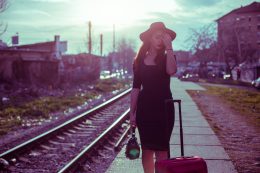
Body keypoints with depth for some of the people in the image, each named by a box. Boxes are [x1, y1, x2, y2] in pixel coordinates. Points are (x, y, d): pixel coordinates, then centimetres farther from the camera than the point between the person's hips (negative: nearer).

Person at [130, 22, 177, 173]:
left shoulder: (167, 57, 2)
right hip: (144, 107, 2)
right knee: (147, 149, 7)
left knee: (161, 149, -4)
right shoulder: (140, 60, 7)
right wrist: (132, 112, 3)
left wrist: (169, 46, -20)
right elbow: (136, 88, 7)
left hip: (164, 106, -2)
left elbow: (172, 71, -23)